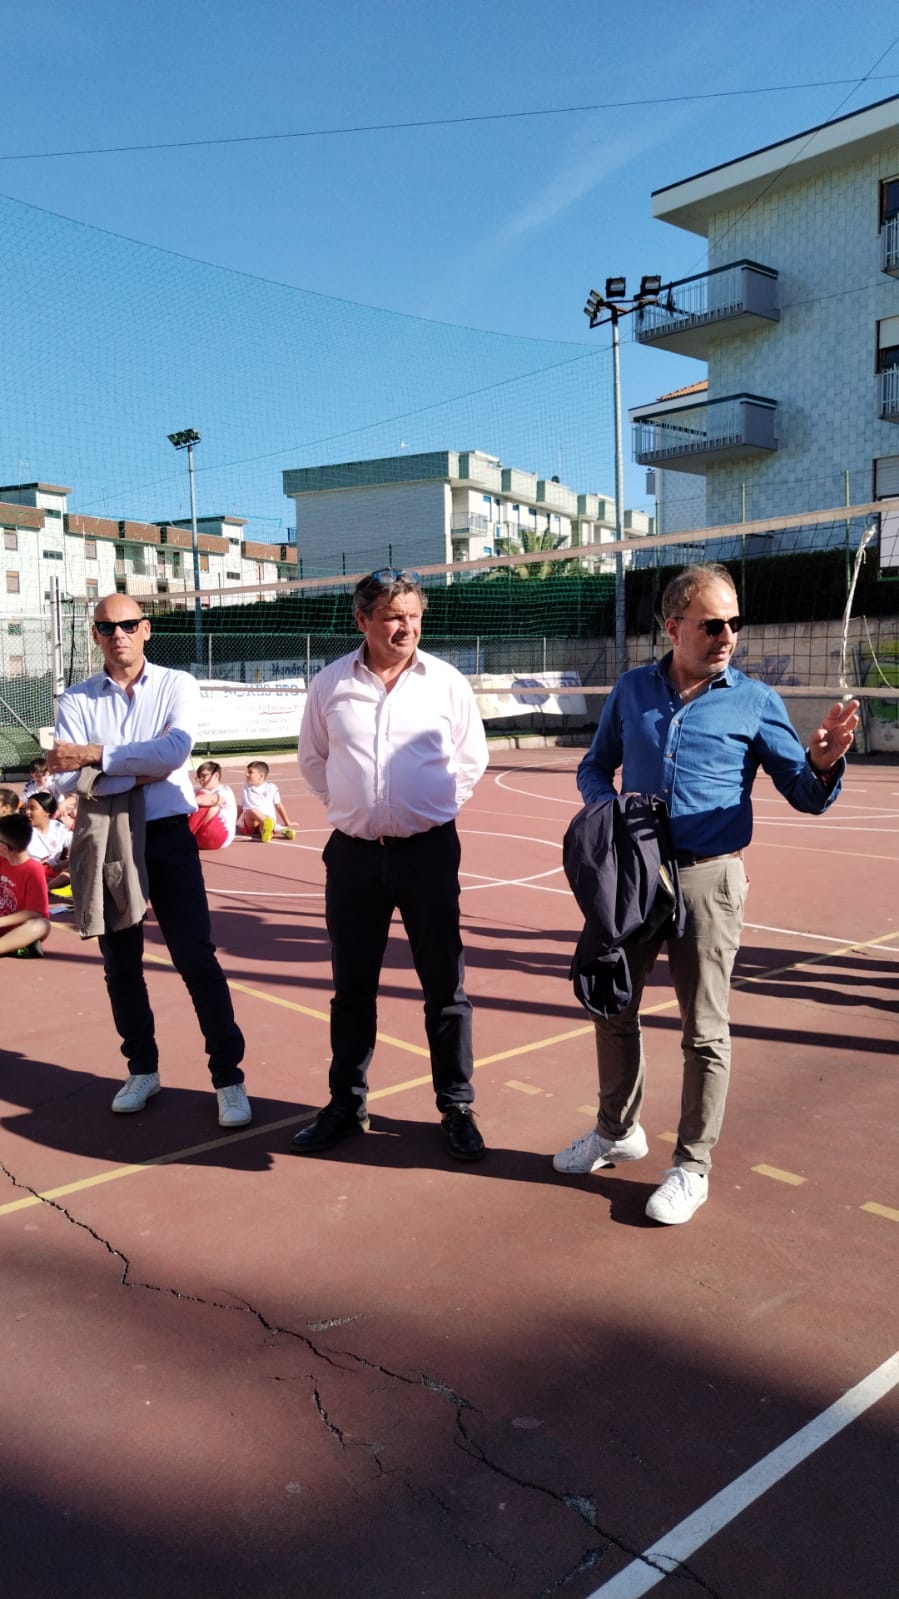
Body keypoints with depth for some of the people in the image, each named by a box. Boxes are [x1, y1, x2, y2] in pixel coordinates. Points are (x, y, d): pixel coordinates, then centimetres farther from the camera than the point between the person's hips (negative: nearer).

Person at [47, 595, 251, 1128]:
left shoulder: (177, 685, 0)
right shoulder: (77, 700, 4)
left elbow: (175, 751, -18)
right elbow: (70, 776, -9)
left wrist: (98, 755, -18)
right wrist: (142, 768, -18)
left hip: (167, 837, -3)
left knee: (197, 959, -4)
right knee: (121, 963, 12)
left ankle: (229, 1076, 5)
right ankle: (142, 1069, 29)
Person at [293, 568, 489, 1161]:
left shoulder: (446, 682, -2)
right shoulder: (332, 684, 1)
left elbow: (472, 757, 9)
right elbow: (313, 758, 14)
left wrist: (438, 808, 4)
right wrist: (347, 805, 7)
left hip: (428, 850, -1)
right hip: (354, 853, 2)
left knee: (445, 984, 5)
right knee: (351, 985, 12)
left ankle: (457, 1108, 19)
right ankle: (347, 1105, 27)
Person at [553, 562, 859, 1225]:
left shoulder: (755, 700, -2)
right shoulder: (631, 690, 7)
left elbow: (805, 795, -3)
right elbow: (595, 767, 16)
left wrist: (823, 762, -26)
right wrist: (606, 804, -6)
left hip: (709, 879, -4)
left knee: (705, 1032, 3)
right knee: (613, 1010, 16)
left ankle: (692, 1167, 21)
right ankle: (618, 1130, 38)